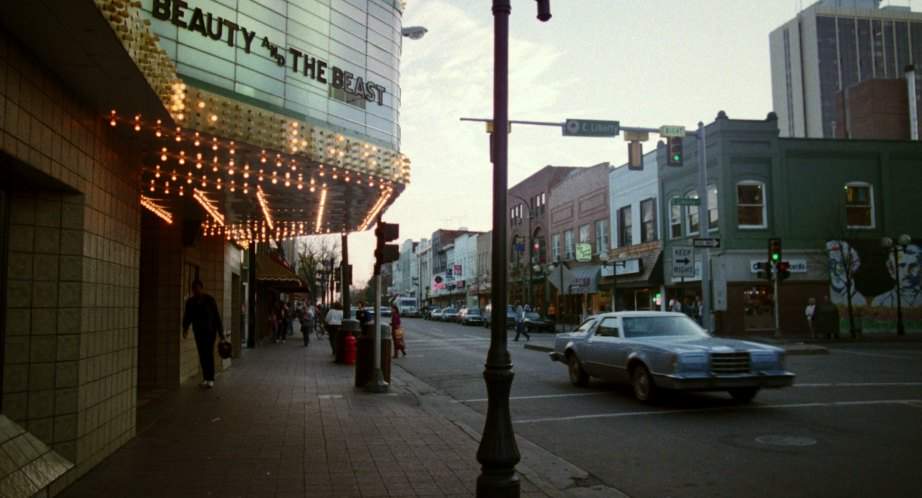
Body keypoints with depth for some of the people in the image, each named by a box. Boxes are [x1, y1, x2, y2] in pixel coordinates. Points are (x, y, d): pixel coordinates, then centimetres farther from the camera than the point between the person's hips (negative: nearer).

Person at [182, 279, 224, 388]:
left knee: (209, 354, -10)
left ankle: (211, 379, -9)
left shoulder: (209, 300, -6)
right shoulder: (190, 302, 3)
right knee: (202, 355, 4)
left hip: (210, 331, -4)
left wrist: (221, 332, -5)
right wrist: (185, 329, -19)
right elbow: (187, 317, 0)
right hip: (198, 331, 4)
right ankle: (205, 378, 11)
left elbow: (217, 316, -4)